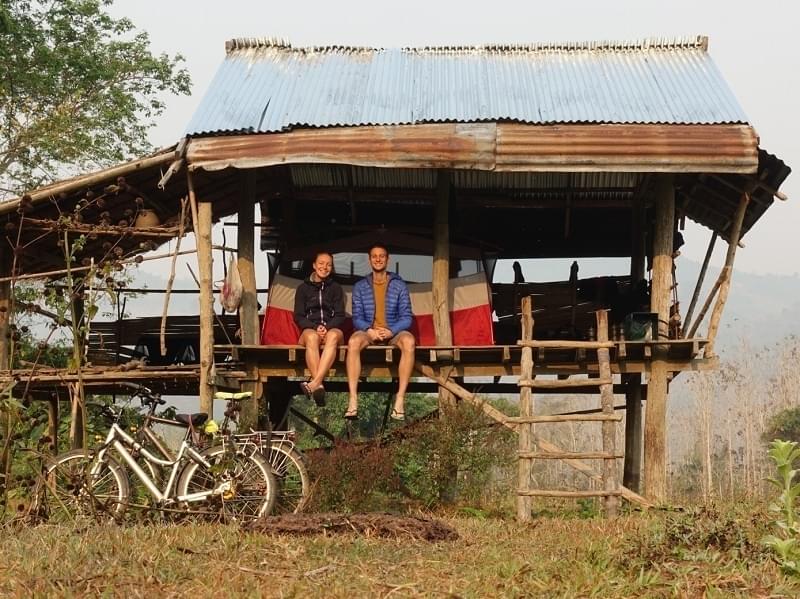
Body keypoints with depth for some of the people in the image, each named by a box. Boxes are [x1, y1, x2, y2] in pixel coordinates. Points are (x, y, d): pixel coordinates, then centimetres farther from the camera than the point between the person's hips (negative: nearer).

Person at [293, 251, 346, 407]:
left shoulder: (336, 288, 19)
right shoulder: (303, 288, 17)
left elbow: (340, 316, 10)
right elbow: (299, 316, 8)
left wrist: (327, 327, -11)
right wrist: (315, 327, -11)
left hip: (332, 329, 1)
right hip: (310, 329, 0)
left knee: (333, 336, -39)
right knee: (312, 337, -40)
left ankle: (315, 383, -55)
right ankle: (319, 386, -55)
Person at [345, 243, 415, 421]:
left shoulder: (399, 285, 5)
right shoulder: (360, 286, 8)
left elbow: (406, 317, -1)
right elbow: (357, 318, 2)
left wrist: (391, 331, -21)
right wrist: (369, 330, -20)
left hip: (393, 332, 0)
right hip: (368, 331, 1)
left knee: (409, 342, -36)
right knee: (353, 342, -35)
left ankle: (400, 399, -37)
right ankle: (353, 400, -39)